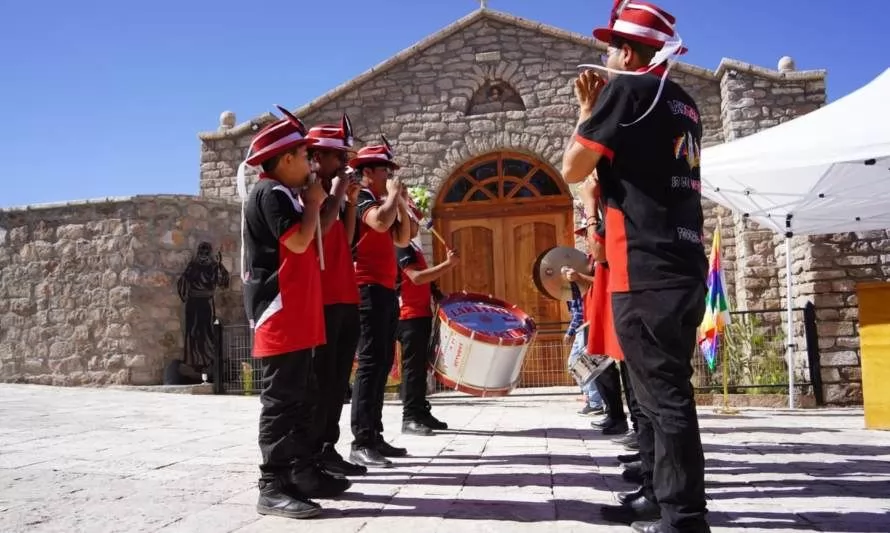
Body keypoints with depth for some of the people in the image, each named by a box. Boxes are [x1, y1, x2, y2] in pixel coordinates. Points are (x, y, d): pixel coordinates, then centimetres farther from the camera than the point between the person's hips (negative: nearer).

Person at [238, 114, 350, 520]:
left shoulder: (282, 194, 22)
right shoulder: (270, 193, -9)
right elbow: (300, 241, -18)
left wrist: (311, 204, 14)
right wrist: (313, 203, -7)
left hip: (296, 314, 11)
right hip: (280, 315, -11)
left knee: (300, 399, 13)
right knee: (281, 400, -10)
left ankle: (302, 473, 21)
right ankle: (273, 487, -5)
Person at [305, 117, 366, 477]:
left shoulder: (331, 194, 21)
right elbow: (317, 231, -21)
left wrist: (350, 202, 9)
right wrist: (336, 196, -11)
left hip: (345, 298, 9)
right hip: (322, 299, -9)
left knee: (338, 379, 10)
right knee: (320, 379, -7)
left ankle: (328, 449, 17)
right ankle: (311, 454, 0)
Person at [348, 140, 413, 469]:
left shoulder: (381, 204, 22)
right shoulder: (361, 199, -6)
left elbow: (402, 239, 21)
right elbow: (380, 223, -27)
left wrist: (402, 204, 13)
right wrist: (393, 195, -10)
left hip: (385, 290, 10)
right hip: (369, 290, -10)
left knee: (383, 363, 10)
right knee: (371, 362, -13)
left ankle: (374, 436, 16)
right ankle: (361, 443, -13)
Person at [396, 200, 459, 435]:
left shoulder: (411, 247, 20)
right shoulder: (401, 247, -12)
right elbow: (417, 277, -24)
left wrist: (440, 295, 14)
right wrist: (448, 264, -25)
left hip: (420, 313, 10)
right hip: (410, 315, -10)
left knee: (420, 365, 12)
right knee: (413, 366, -9)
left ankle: (421, 413, 18)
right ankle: (410, 418, -6)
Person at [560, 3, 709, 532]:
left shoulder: (627, 89, -6)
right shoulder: (683, 103, 19)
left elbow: (573, 169, -6)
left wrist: (587, 109, 8)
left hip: (645, 272, -9)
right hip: (683, 269, 9)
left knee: (665, 399, -5)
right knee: (667, 393, 15)